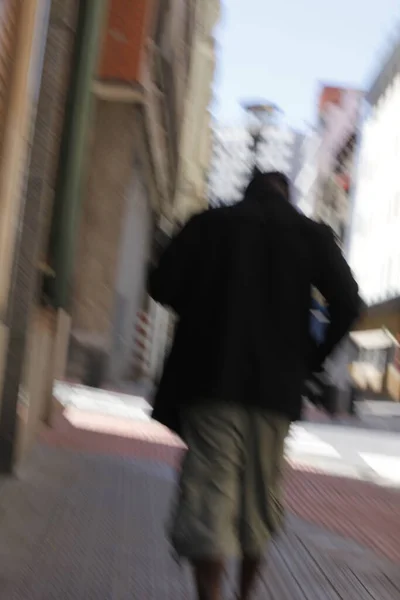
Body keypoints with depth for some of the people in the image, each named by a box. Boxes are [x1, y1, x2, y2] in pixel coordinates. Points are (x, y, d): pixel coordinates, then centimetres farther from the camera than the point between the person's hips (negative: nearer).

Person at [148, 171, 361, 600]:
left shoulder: (211, 223, 4)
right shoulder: (312, 234, 6)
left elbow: (163, 285, -4)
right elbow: (347, 303, -5)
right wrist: (312, 358, 7)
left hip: (211, 377, -2)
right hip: (277, 386, 2)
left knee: (211, 489, -4)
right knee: (259, 496, 17)